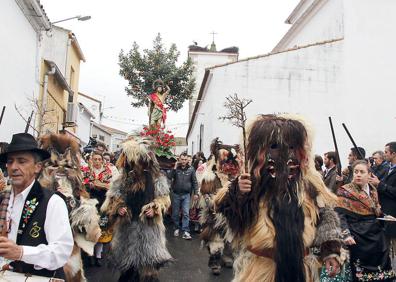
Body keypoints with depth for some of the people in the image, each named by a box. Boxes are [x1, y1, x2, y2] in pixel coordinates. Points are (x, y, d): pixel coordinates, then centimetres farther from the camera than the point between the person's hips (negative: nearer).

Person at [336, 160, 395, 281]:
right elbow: (340, 215, -16)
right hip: (358, 237, -6)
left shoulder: (372, 190, 9)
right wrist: (346, 234, -26)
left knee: (381, 268, 11)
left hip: (377, 234, 6)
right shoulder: (345, 191, -9)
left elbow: (376, 211, 19)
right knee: (363, 272, 1)